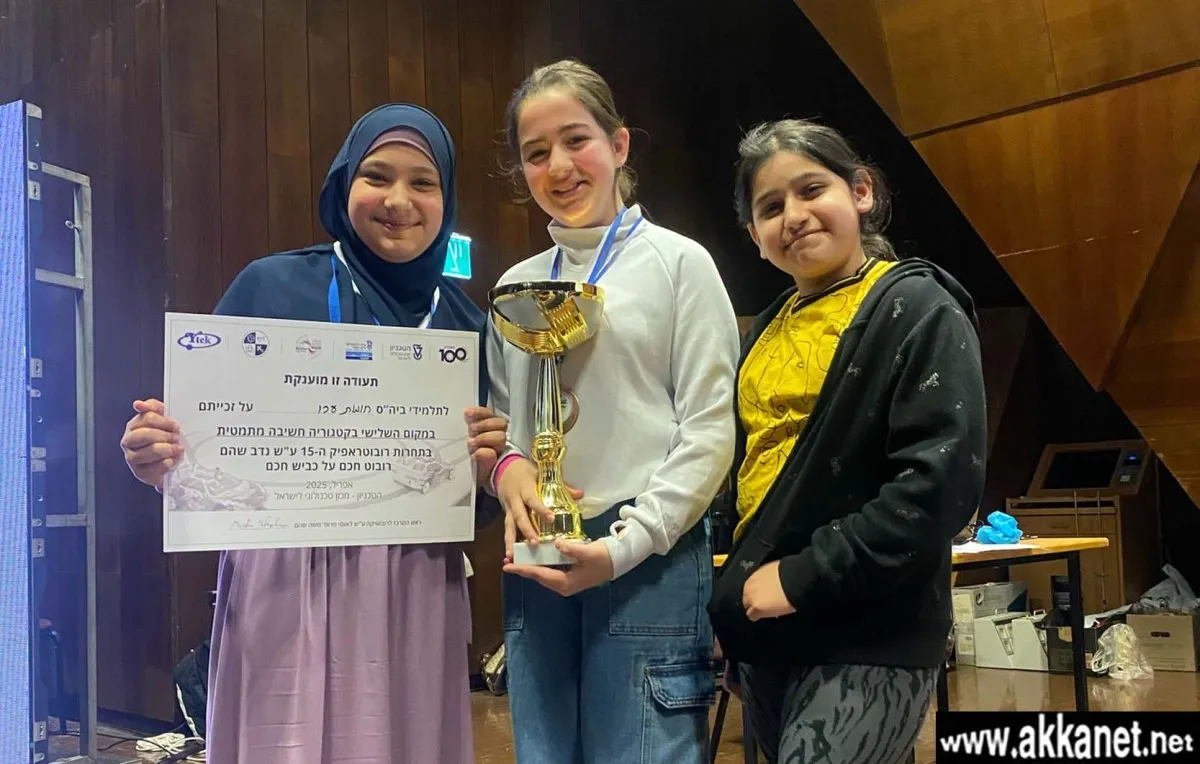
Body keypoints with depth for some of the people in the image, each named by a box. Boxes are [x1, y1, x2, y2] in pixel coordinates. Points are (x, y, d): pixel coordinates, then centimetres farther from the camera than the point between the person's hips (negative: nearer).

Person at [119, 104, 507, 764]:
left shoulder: (465, 321, 9)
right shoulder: (271, 287, -1)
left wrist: (486, 467, -7)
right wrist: (161, 462, -20)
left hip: (416, 596, 3)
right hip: (285, 589, -3)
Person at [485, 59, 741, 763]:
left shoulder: (679, 262, 0)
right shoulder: (517, 285, 14)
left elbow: (709, 427, -5)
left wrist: (626, 544, -13)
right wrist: (508, 466, -5)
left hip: (649, 559, -4)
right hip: (536, 560, 5)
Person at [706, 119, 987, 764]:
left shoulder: (917, 310, -8)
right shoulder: (766, 330, 14)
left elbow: (940, 482, -19)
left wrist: (803, 578, -19)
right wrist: (731, 594, 10)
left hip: (869, 644, -7)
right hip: (765, 635, 7)